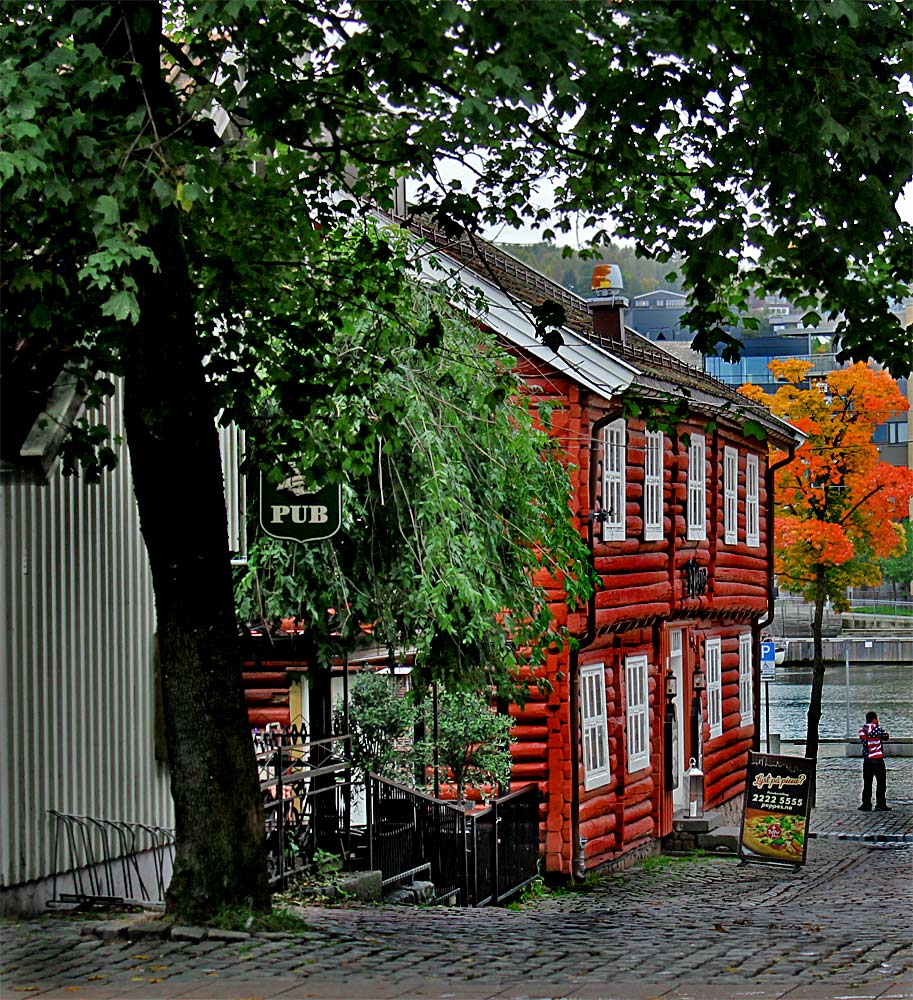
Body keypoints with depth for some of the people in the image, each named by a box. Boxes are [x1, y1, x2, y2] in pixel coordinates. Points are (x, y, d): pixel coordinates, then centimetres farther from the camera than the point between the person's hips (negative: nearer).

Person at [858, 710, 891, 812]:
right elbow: (886, 737, -2)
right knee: (881, 782, 3)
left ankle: (866, 804, 4)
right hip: (878, 760, -5)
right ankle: (880, 803, 2)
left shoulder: (862, 730, 6)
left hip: (866, 760, 5)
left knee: (867, 783, 7)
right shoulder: (876, 728, -10)